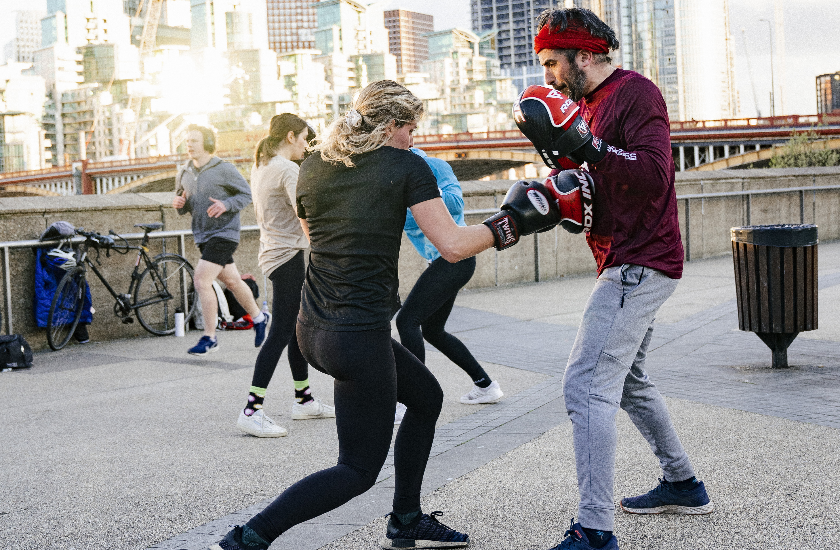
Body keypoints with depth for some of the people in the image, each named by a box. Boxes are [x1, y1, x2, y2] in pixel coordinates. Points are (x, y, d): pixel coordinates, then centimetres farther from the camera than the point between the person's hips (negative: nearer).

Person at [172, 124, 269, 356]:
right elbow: (185, 205, 19)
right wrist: (178, 203, -5)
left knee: (201, 280, -16)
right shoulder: (184, 174, 7)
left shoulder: (224, 169, -10)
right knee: (232, 281, 17)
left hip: (224, 232, -7)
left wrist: (226, 205, -20)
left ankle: (209, 338, -8)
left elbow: (246, 194, -4)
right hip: (202, 235, 7)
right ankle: (258, 317, 38)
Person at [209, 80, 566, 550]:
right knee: (358, 471, 5)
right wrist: (509, 225, -1)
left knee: (426, 396, 26)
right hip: (360, 336, -8)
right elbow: (452, 246, -14)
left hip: (313, 329, 8)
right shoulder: (405, 166, -8)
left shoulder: (312, 167, 8)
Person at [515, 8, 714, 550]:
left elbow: (653, 175, -25)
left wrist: (584, 145, -31)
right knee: (627, 381, 22)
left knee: (587, 386, -17)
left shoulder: (636, 93, -12)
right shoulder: (586, 104, 17)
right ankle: (683, 485, 36)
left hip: (639, 265, -11)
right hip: (628, 265, 11)